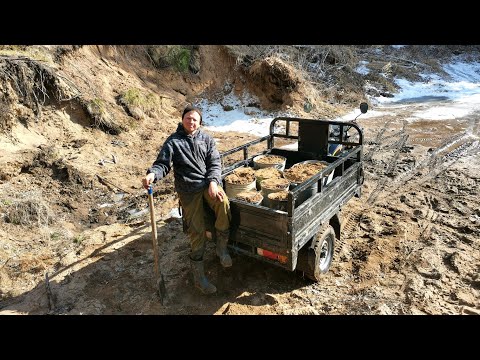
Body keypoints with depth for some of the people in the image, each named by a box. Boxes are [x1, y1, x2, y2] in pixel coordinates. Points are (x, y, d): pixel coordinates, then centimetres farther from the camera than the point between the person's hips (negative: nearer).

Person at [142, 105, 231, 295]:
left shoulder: (206, 139, 12)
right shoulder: (173, 141, 7)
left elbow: (215, 163, 4)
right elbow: (163, 163, -1)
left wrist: (213, 182, -15)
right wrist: (152, 174, -25)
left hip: (209, 182, 2)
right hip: (188, 188, -1)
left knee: (223, 203, -31)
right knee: (197, 230, -5)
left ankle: (221, 247, -11)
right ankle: (198, 274, 9)